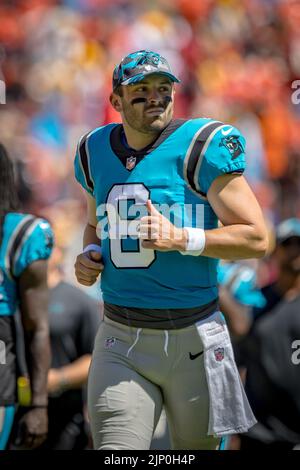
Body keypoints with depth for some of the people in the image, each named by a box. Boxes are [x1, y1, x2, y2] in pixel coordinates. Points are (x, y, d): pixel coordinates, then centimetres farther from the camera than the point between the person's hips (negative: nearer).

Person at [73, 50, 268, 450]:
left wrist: (179, 239, -20)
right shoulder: (96, 152, 9)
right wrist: (89, 256, 5)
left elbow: (256, 239, -9)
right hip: (120, 345, 3)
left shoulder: (201, 147, -8)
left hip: (193, 340, -3)